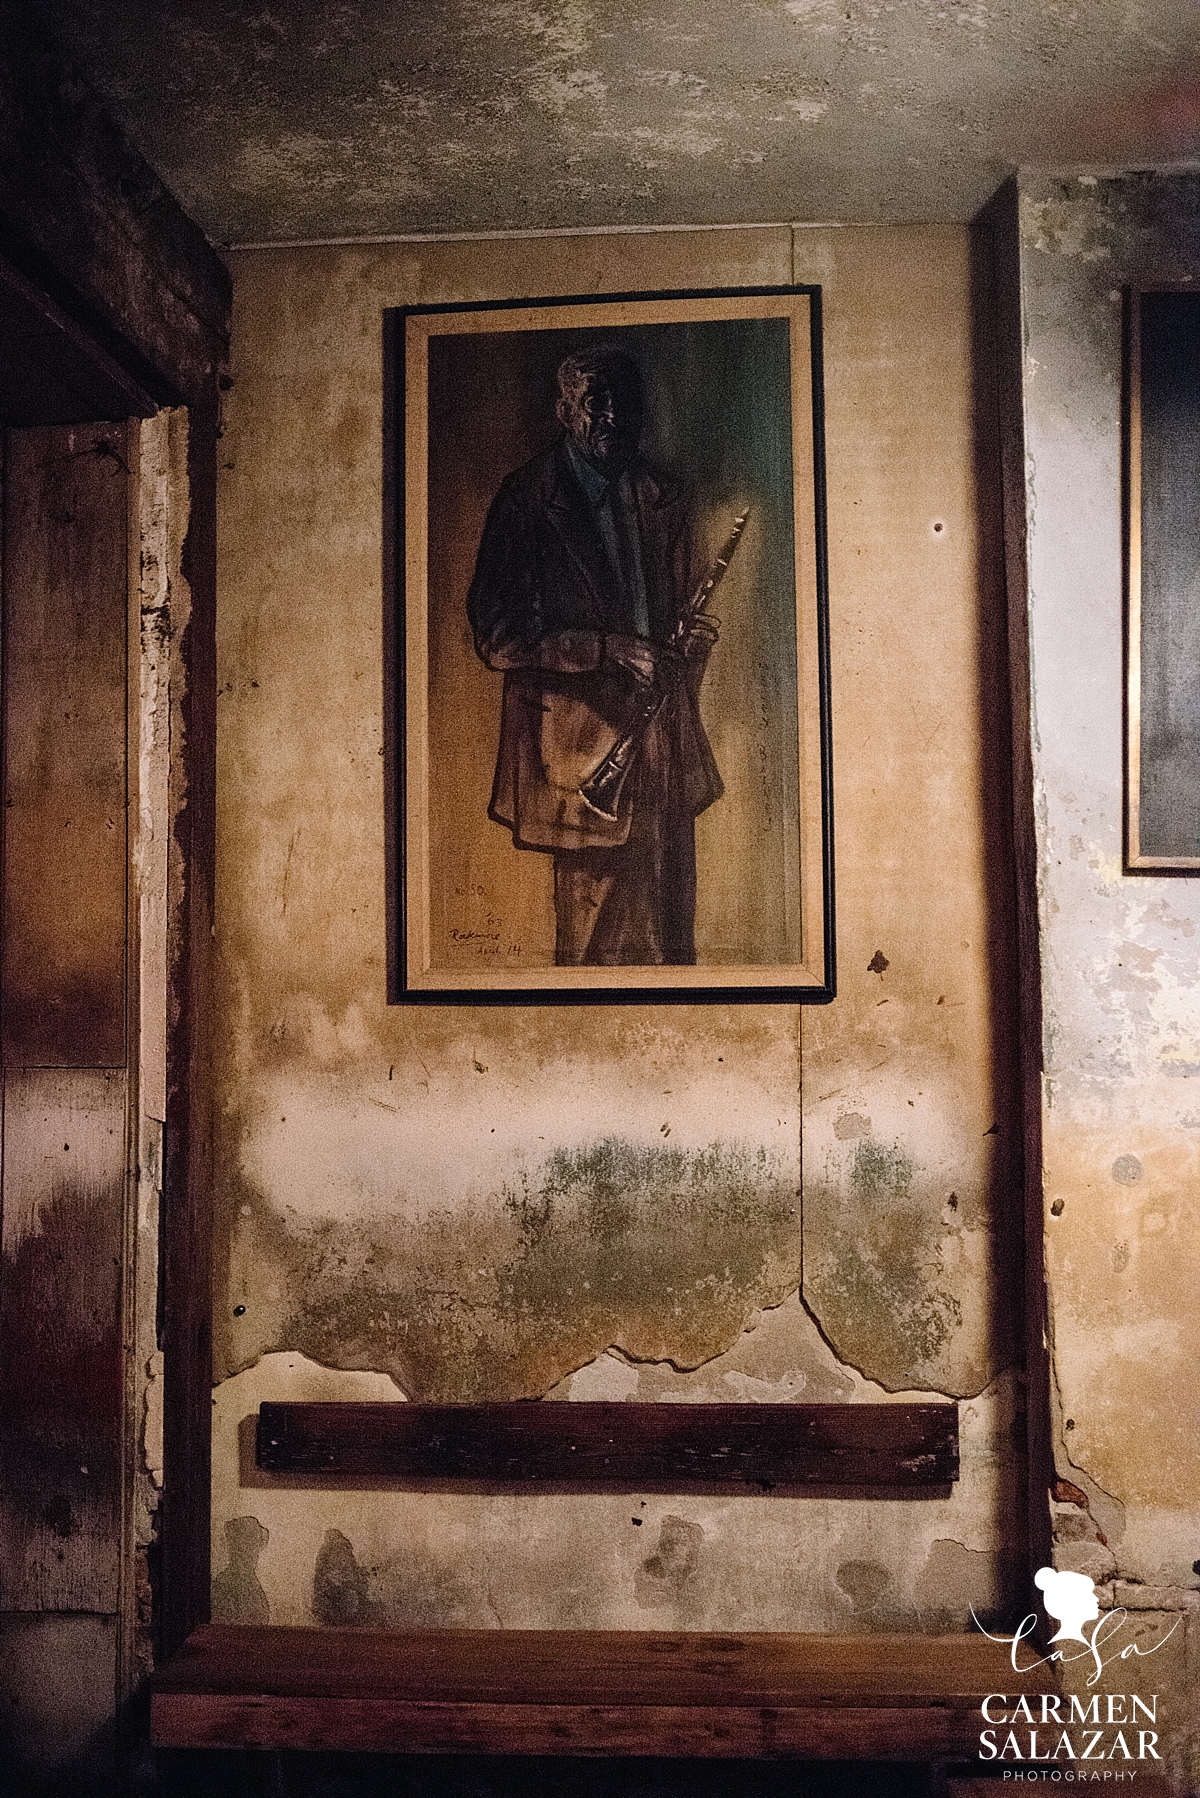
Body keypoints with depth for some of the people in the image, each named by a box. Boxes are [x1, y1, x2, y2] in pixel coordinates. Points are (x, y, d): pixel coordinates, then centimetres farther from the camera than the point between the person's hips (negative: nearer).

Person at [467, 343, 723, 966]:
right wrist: (611, 649, -18)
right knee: (599, 943, 0)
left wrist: (693, 635, -1)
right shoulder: (526, 501, -4)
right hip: (583, 752, -5)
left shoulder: (668, 500, 13)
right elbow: (497, 637, -11)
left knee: (672, 937, 11)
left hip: (666, 750, 5)